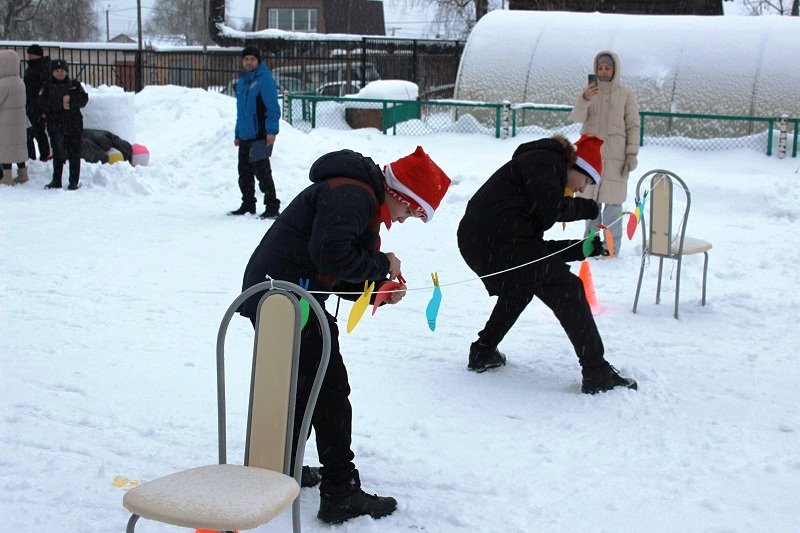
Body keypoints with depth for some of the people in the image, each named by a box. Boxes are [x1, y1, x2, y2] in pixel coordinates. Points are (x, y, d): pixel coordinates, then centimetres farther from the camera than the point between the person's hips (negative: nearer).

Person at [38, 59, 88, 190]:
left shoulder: (75, 85, 6)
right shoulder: (47, 87, 5)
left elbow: (83, 99, -4)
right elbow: (42, 103, -8)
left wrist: (70, 100, -20)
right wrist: (60, 104, -18)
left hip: (73, 123, -1)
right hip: (55, 124, 1)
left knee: (74, 153, 1)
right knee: (57, 154, 8)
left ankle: (74, 181, 7)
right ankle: (56, 181, 17)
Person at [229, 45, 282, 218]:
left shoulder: (265, 79, -8)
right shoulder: (242, 81, 16)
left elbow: (272, 107, -15)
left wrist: (271, 131, -23)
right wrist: (237, 134, 22)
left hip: (260, 136, -8)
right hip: (245, 137, 8)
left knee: (262, 172, -9)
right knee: (244, 173, 13)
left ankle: (272, 207, -4)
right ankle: (247, 205, 24)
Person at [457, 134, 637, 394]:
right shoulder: (548, 161, 3)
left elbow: (537, 248, 23)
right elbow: (550, 209, -15)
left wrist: (583, 248, 18)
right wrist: (587, 207, 4)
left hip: (474, 240, 10)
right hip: (502, 240, -10)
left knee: (519, 288, 34)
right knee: (567, 291, -1)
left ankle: (483, 352, 34)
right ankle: (597, 373, -3)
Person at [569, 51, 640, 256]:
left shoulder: (626, 94, 2)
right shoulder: (589, 91, 6)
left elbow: (633, 126, 1)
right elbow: (576, 117, -8)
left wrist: (632, 154, -7)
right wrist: (584, 99, -27)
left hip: (615, 155, -3)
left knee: (612, 199, -4)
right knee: (590, 198, 9)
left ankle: (611, 245, 2)